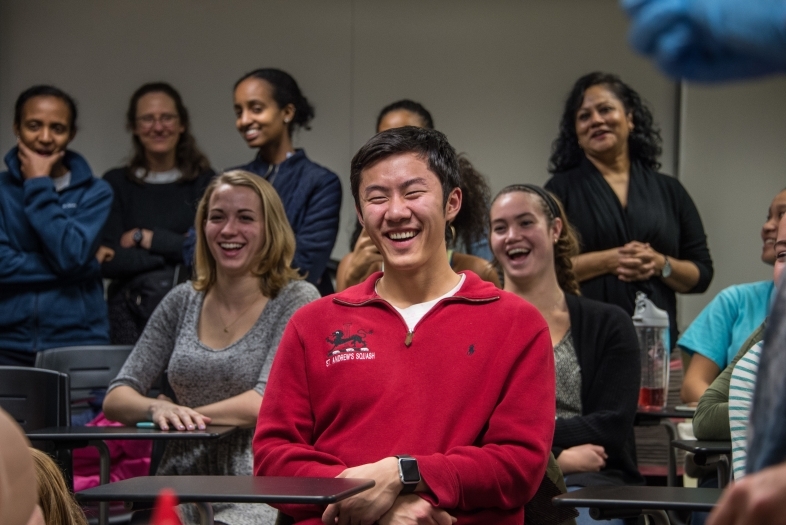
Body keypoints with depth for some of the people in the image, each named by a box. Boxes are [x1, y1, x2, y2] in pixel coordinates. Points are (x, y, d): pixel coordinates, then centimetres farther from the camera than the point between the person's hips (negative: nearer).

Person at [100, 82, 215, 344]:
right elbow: (108, 262, -2)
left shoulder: (205, 182, 9)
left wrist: (143, 237, -1)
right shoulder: (115, 183, 9)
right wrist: (178, 250, -5)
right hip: (131, 316, 0)